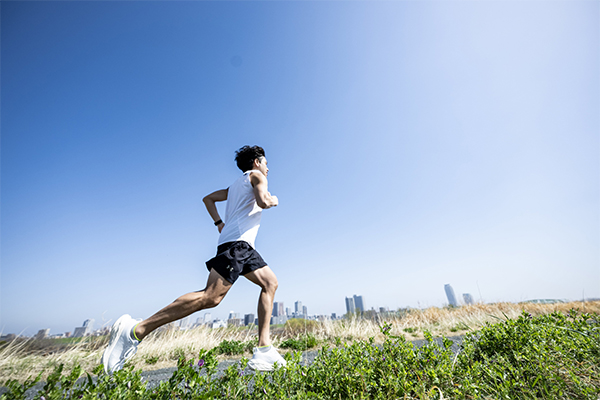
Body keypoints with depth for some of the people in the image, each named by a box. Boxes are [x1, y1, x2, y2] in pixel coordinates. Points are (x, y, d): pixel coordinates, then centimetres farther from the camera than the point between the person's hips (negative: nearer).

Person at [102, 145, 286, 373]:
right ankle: (136, 330, -9)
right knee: (210, 297, -18)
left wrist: (220, 223, 21)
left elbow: (208, 198, 29)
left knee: (270, 282, 8)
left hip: (243, 246, 10)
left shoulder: (235, 185, 29)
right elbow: (263, 201, -14)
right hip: (237, 242, -10)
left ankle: (264, 349, 2)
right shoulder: (256, 175, 4)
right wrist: (273, 200, 8)